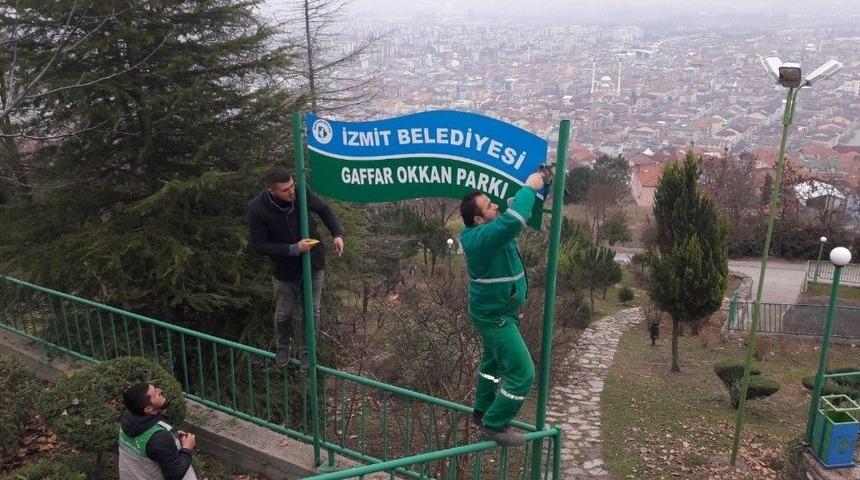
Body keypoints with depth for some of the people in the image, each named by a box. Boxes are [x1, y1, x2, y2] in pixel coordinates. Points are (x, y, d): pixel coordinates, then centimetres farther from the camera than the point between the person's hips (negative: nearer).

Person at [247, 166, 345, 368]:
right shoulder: (257, 209, -26)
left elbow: (324, 209, -1)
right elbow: (259, 246, -19)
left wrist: (337, 234, -14)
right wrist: (293, 249, -27)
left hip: (313, 262, 2)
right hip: (285, 268, -2)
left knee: (312, 310, 15)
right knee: (283, 313, 18)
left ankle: (307, 351, 38)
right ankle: (283, 347, 48)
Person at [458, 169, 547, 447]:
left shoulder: (483, 232, -1)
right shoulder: (483, 237, -30)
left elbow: (513, 213, 13)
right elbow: (514, 219, -46)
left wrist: (536, 186, -2)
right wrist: (529, 187, -30)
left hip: (494, 312, 10)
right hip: (496, 317, -10)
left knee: (493, 363, 27)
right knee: (522, 373, -6)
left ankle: (483, 412, 46)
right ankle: (493, 426, 7)